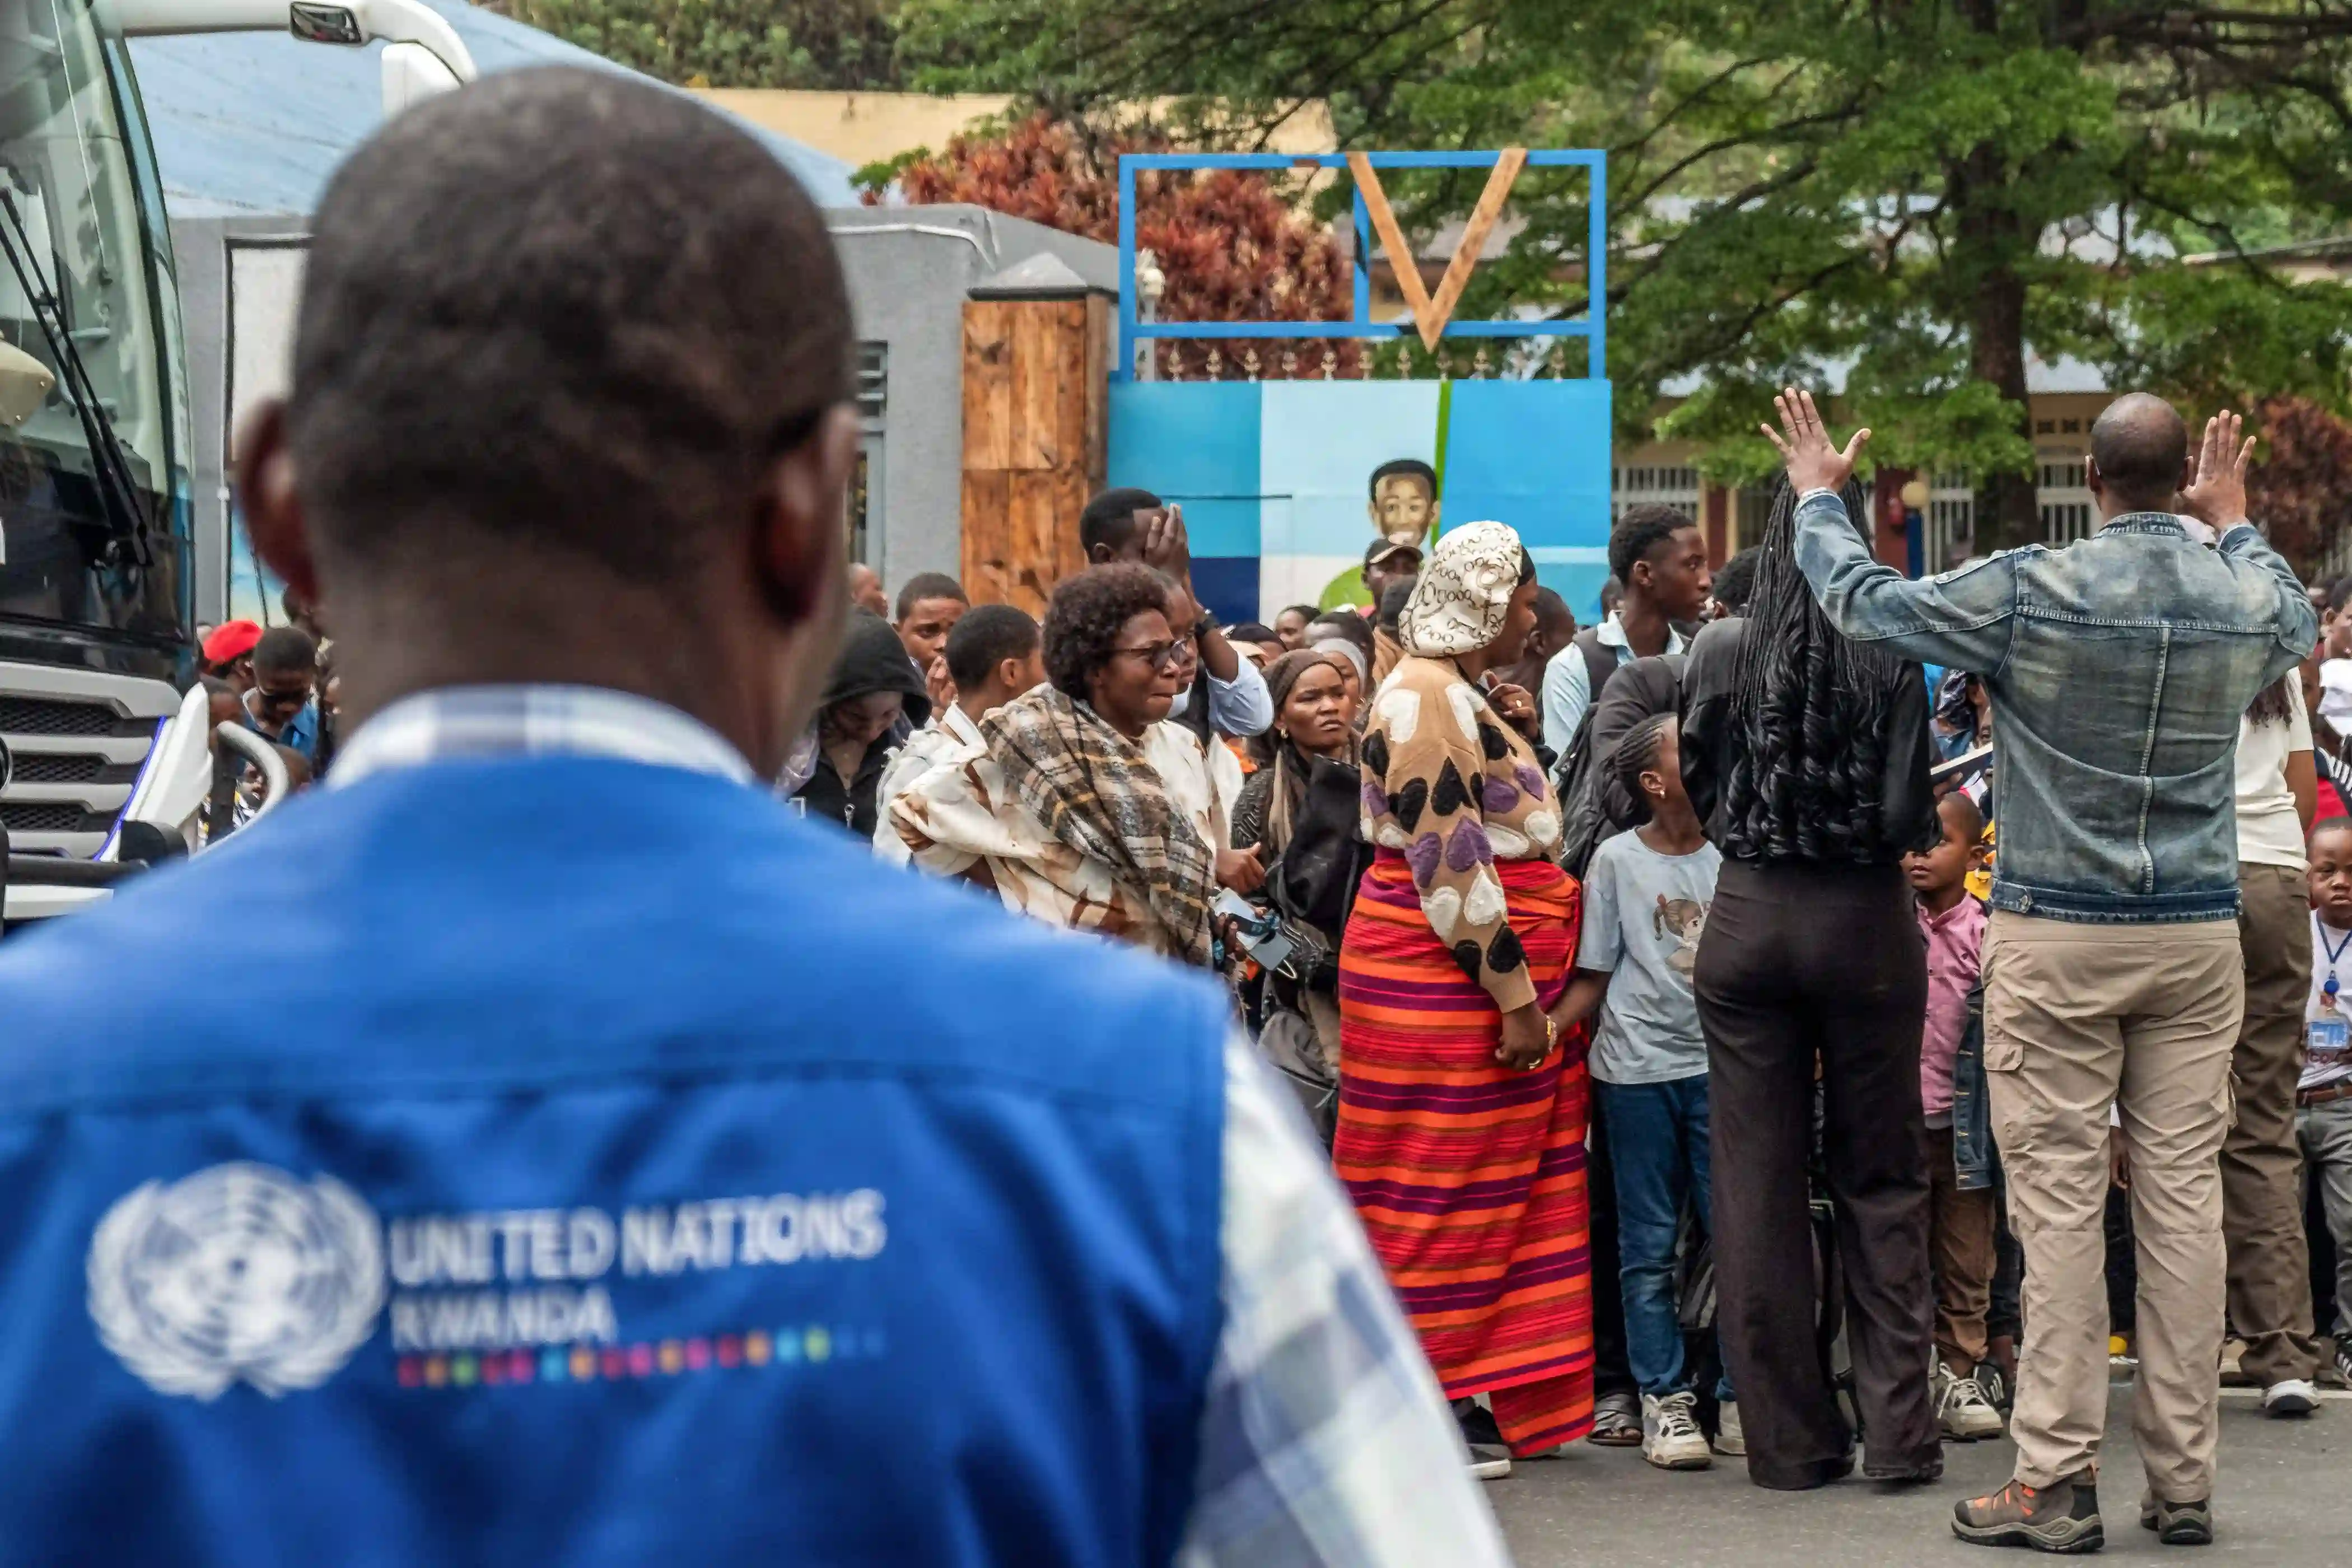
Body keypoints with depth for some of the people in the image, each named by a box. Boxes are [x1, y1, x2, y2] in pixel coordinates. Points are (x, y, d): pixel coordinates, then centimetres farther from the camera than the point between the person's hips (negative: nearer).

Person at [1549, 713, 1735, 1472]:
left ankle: (1740, 1397, 6)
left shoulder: (1731, 857, 6)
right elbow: (1594, 976, 2)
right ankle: (1666, 1400, 8)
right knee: (1649, 1245, 3)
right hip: (1638, 1068, -1)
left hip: (1719, 1065, 2)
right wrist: (1544, 1026, -14)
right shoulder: (1618, 860, 1)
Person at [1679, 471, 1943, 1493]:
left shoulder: (1720, 653, -4)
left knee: (1759, 1184, 6)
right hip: (1866, 922, -1)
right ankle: (1897, 1430, 6)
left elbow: (1699, 790, 5)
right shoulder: (1893, 657, -10)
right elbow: (1908, 815, -11)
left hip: (1748, 917, 1)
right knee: (1881, 1179, 9)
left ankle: (1790, 1438, 10)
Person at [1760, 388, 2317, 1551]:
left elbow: (1864, 601, 1)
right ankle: (2183, 1479, 8)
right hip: (2198, 935, 3)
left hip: (2056, 939, -3)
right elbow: (2299, 624, 27)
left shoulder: (2028, 594, -12)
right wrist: (2234, 521, 42)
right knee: (2185, 1196, 5)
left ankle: (2056, 1479, -1)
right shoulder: (2249, 604, 0)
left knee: (2060, 1203, -1)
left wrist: (1817, 495, 19)